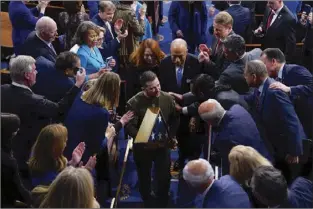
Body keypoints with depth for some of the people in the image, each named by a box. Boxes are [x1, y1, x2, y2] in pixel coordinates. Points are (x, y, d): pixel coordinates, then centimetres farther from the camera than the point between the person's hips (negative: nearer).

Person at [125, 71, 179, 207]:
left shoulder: (167, 98, -8)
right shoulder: (134, 103, -17)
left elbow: (175, 119, 7)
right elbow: (129, 126, -19)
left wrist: (171, 136, -1)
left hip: (163, 146, 1)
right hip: (143, 148, -1)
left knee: (164, 178, 6)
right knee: (144, 178, 16)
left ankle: (162, 203, 30)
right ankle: (148, 202, 40)